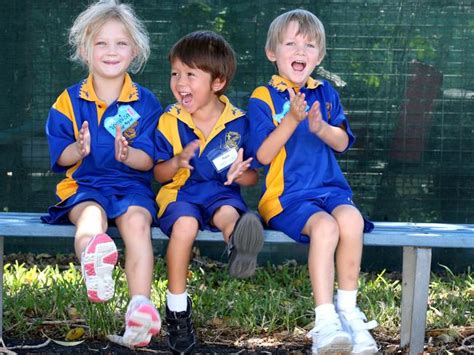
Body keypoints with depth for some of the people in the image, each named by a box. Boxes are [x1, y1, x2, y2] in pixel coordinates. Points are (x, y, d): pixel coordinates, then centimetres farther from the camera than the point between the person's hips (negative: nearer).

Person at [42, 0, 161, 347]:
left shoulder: (145, 102, 7)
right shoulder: (69, 101, 9)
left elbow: (148, 161, 1)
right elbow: (60, 157, 5)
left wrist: (128, 155, -22)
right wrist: (79, 149, -19)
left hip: (132, 185, 0)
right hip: (83, 185, 0)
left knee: (136, 219, -34)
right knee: (91, 214, -35)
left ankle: (140, 305, -46)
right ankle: (92, 257, -73)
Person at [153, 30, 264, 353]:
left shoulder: (238, 123, 2)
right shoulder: (169, 122, 4)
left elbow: (253, 176, 8)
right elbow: (159, 174, 6)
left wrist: (240, 175, -17)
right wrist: (177, 162, -16)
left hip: (222, 193, 0)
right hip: (181, 193, 0)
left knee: (229, 214, -34)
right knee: (185, 224, -32)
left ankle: (240, 245, -71)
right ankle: (177, 308, -22)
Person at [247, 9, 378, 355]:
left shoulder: (325, 93, 14)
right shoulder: (263, 97, 1)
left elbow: (342, 143, 7)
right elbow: (264, 155, -7)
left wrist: (320, 127, -14)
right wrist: (291, 120, -18)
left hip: (330, 187, 4)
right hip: (287, 194, -4)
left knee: (351, 219, -30)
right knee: (325, 226, -34)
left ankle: (347, 308, -14)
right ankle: (325, 320, -31)